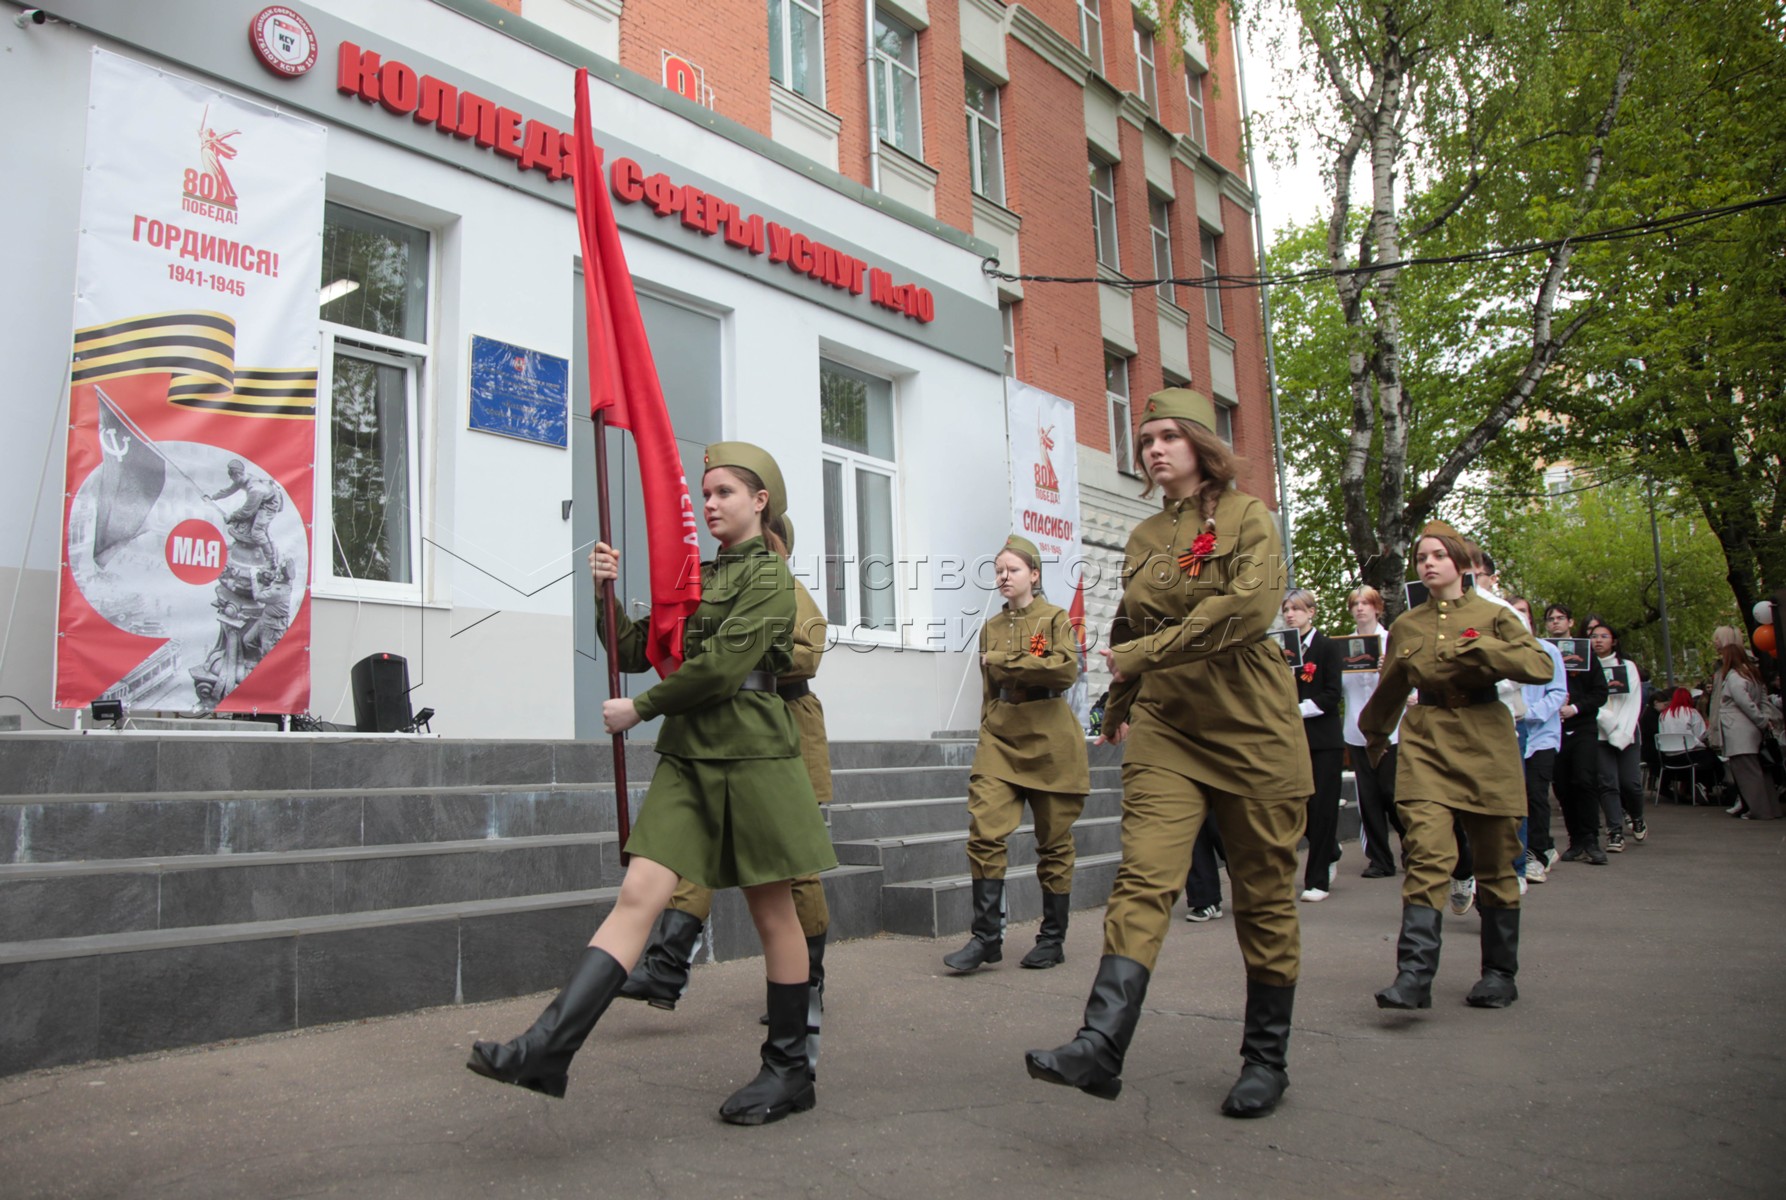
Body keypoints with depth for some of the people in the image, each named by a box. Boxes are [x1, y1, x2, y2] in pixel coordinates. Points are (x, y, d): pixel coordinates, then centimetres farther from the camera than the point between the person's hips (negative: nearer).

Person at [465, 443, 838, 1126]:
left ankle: (790, 1072, 16)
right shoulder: (698, 576, 20)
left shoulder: (768, 573, -3)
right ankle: (547, 1049, -11)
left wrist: (641, 709, -8)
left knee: (771, 912, 4)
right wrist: (608, 593, 1)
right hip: (688, 755, 6)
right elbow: (634, 651, 17)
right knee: (638, 895, -4)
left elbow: (725, 662, -15)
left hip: (751, 754, -6)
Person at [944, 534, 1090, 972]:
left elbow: (1066, 669, -15)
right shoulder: (990, 628, 14)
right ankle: (986, 936, -4)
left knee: (1054, 841, 4)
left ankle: (1052, 939, 16)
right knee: (984, 831, -11)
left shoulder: (1055, 618, 1)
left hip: (1049, 738, -3)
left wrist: (1004, 662, -12)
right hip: (1000, 738, 3)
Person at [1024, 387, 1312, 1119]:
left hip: (1250, 730, -3)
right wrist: (1119, 707, 33)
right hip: (1165, 730, 4)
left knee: (1263, 894, 6)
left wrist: (1143, 656, -19)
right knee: (1143, 875, -14)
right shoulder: (1143, 539, 13)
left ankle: (1267, 1059, 19)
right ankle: (1101, 1045, -22)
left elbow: (1248, 608, -21)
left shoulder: (1247, 519, -3)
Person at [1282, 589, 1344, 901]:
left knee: (1322, 807, -1)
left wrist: (1298, 710, -17)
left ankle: (1318, 880, 7)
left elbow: (1331, 695, -9)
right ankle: (1330, 852, 33)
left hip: (1323, 737, -4)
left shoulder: (1328, 647, -2)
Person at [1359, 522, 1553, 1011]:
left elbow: (1541, 666, -10)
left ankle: (1500, 974, 21)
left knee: (1495, 864, 6)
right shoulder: (1405, 626, 11)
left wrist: (1476, 650, -18)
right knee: (1427, 852, -15)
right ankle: (1414, 974, -19)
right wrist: (1375, 735, 36)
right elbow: (1390, 690, 25)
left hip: (1485, 741, -1)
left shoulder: (1493, 616, 3)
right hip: (1426, 741, 1)